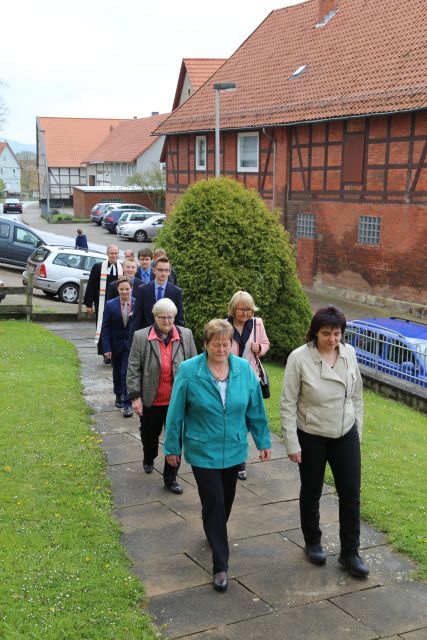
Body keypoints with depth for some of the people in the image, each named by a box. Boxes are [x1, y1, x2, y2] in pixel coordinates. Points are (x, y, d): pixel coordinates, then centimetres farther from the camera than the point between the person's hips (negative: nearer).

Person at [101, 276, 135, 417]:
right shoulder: (110, 305, -7)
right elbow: (105, 328, -4)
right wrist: (106, 348, -9)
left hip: (132, 344, -2)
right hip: (116, 344, 2)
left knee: (127, 373, -9)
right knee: (117, 372, 19)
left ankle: (127, 404, -3)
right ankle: (119, 396, 40)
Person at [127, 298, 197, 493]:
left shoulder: (186, 336, -1)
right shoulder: (141, 337, -6)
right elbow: (133, 369, -4)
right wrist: (135, 396, -8)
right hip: (151, 400, 0)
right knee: (149, 434, 19)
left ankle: (170, 478, 16)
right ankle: (149, 459, 50)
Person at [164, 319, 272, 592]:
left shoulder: (244, 369, -6)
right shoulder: (188, 371, -14)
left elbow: (255, 409, 2)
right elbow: (176, 413, -7)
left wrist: (263, 441, 6)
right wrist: (172, 447, -2)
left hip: (234, 449, 4)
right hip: (203, 452, -3)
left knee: (226, 500, 19)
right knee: (214, 504, -5)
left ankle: (215, 533, 48)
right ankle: (221, 566, 5)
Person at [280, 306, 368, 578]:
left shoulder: (349, 353, -7)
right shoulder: (299, 358, -18)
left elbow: (357, 395, 6)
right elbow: (288, 404, -13)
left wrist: (358, 430, 9)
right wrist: (292, 444, -13)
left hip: (346, 435, 3)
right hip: (311, 437, -3)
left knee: (351, 493, 5)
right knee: (312, 492, 14)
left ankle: (350, 553, 21)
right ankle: (313, 543, 37)